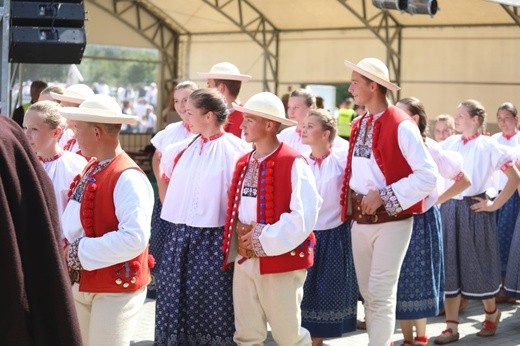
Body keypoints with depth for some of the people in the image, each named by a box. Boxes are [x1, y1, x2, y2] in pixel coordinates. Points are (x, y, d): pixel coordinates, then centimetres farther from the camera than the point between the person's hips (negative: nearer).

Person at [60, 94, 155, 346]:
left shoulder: (128, 178, -21)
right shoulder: (91, 169, 8)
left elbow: (135, 238, -30)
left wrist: (79, 252, -23)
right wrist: (65, 248, -1)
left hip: (115, 287, -9)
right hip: (80, 283, 9)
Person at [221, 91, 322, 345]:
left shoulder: (292, 163, -14)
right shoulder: (243, 163, 10)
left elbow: (304, 215, -22)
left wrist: (265, 240, -18)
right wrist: (236, 244, 1)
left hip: (280, 260, -7)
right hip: (243, 260, 7)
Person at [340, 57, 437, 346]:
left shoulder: (401, 126, -15)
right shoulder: (359, 126, 9)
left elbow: (428, 176, -19)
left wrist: (383, 197, -20)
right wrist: (350, 203, 6)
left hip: (390, 221, -7)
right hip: (359, 220, 7)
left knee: (381, 294, -4)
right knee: (367, 292, 13)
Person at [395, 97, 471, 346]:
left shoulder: (429, 148, -8)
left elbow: (464, 180, -1)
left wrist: (438, 199, -3)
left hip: (421, 221, -4)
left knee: (419, 281, 4)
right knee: (398, 282, 6)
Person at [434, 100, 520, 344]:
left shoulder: (488, 146, -5)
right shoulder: (449, 144, 7)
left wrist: (495, 204, -7)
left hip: (474, 210, -4)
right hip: (449, 209, 4)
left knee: (477, 264, 6)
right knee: (450, 266, 3)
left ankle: (491, 313, 31)